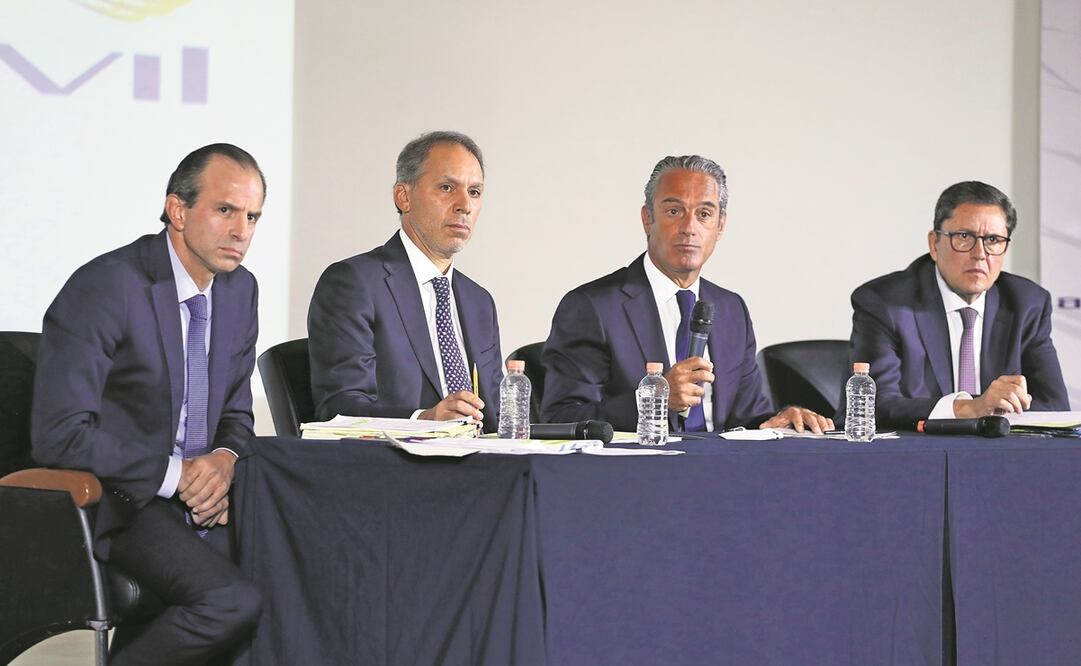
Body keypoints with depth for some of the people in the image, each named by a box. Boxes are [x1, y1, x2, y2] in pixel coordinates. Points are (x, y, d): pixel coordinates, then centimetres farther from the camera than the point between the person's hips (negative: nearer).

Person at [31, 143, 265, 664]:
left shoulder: (240, 289, 9)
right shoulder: (103, 287, -14)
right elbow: (58, 435, -19)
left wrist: (225, 460, -5)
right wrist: (174, 474, -19)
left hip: (199, 499, 8)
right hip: (120, 503, -7)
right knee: (232, 601, -29)